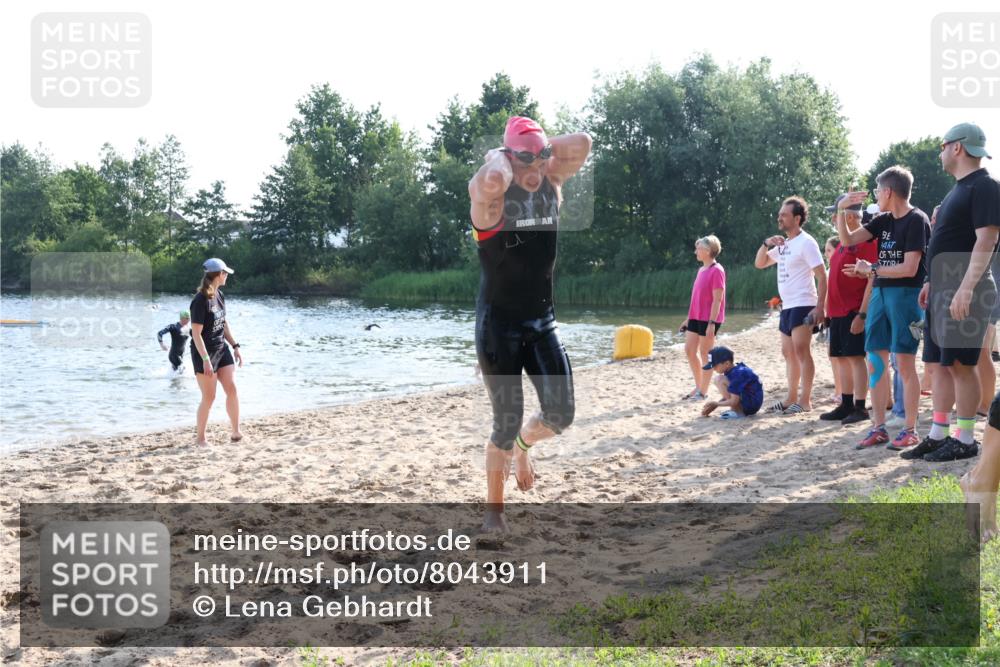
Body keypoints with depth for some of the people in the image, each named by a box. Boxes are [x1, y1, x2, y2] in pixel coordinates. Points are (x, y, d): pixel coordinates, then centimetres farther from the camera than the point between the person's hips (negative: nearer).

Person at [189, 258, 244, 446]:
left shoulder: (219, 296, 7)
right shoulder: (200, 300, -19)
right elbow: (196, 333, -21)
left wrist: (235, 346, 14)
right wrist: (205, 360, -24)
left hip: (221, 349, 8)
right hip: (205, 353, -8)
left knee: (232, 389, 4)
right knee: (209, 397, -1)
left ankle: (235, 432, 13)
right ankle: (201, 438, 12)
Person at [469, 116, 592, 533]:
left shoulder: (551, 184, 4)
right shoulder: (490, 194, -13)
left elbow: (582, 143, -6)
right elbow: (493, 180, -37)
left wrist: (543, 146, -2)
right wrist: (498, 156, -17)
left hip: (542, 322, 5)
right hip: (499, 325, -5)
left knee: (561, 413, -1)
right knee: (507, 423, -2)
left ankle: (522, 444, 34)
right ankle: (494, 511, 16)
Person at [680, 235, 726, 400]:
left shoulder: (716, 271, -14)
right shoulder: (701, 270, 14)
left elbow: (717, 299, -18)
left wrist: (712, 323, -22)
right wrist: (688, 318, 19)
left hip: (709, 319, -9)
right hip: (696, 317, 9)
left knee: (705, 354, -1)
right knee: (689, 351, 9)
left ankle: (703, 391, 7)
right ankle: (698, 386, 21)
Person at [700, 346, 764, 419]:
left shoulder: (738, 374, -22)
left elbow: (733, 402, -24)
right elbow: (728, 395, 15)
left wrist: (716, 404, -9)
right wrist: (713, 405, 6)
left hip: (750, 405, -10)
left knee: (719, 379, -16)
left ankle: (738, 413, -13)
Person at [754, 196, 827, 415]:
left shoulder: (806, 242, -10)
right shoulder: (783, 244, 15)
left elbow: (822, 276, -15)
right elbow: (759, 264, 21)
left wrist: (820, 306, -23)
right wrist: (766, 244, 2)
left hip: (802, 305, -9)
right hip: (787, 306, 9)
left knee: (801, 350, -12)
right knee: (788, 353, 12)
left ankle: (805, 401, -11)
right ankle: (791, 399, 19)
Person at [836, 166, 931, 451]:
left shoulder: (917, 220, -11)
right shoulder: (883, 220, 11)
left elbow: (909, 269, -17)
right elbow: (847, 240, 12)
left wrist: (871, 269, -9)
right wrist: (841, 209, 1)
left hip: (906, 295, -7)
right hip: (880, 293, 8)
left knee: (905, 363, -5)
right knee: (875, 362, 5)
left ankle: (910, 431, 2)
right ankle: (879, 428, 11)